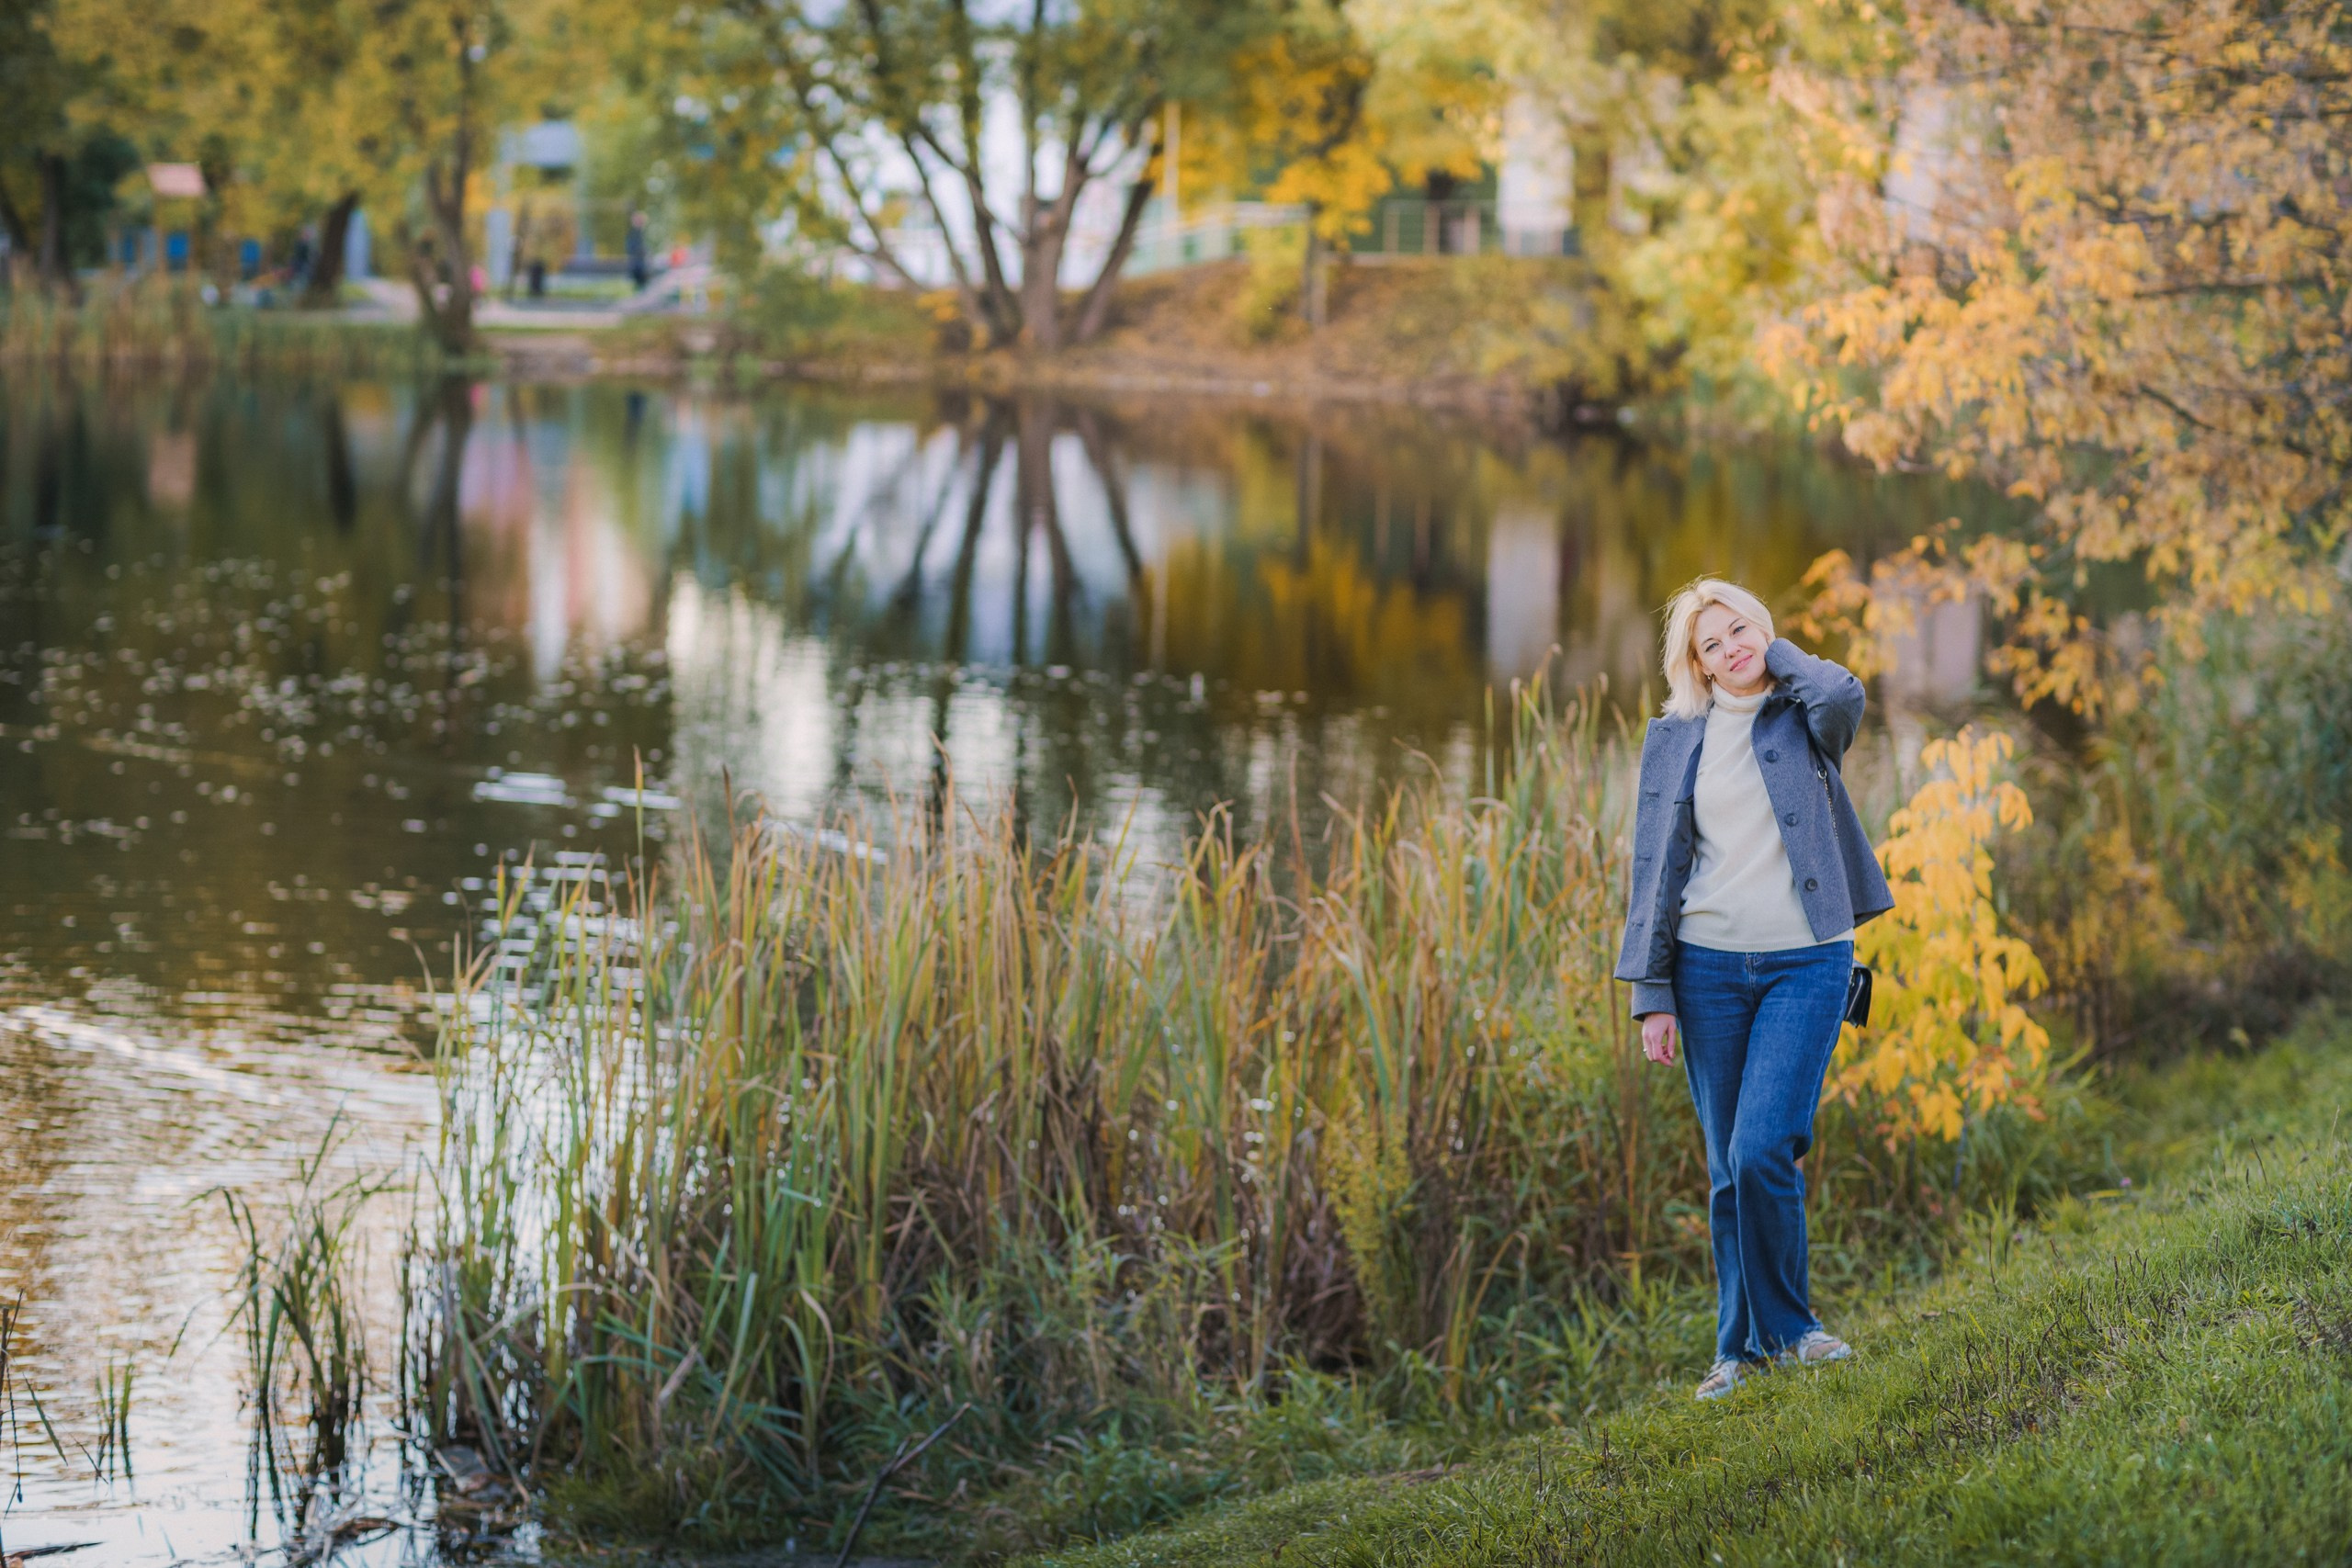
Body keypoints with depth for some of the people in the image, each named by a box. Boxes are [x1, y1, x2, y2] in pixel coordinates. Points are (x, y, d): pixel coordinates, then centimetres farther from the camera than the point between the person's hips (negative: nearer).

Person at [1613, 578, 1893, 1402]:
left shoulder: (1801, 716, 5)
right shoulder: (1675, 739, 9)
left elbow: (1843, 695, -22)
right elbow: (1656, 867, 8)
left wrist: (1782, 656, -2)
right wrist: (1652, 994, 3)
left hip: (1806, 964, -2)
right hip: (1709, 967, 2)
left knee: (1762, 1151, -15)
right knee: (1727, 1170, 6)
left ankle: (1780, 1328, 1)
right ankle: (1743, 1347, 16)